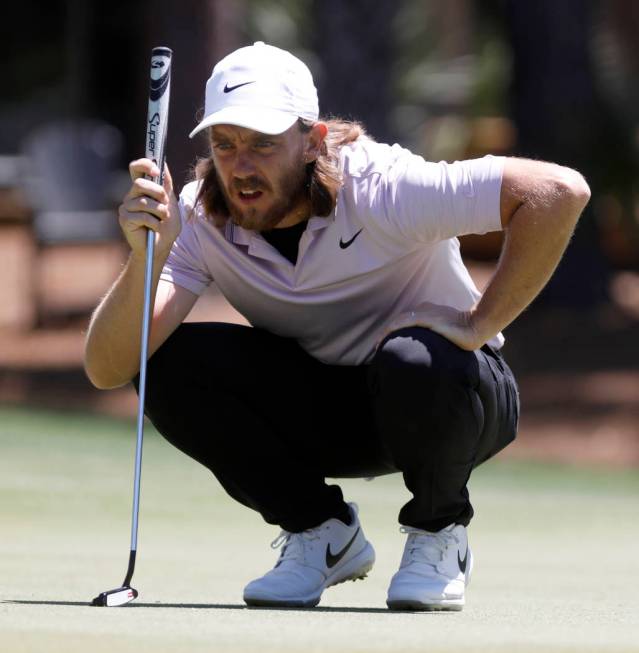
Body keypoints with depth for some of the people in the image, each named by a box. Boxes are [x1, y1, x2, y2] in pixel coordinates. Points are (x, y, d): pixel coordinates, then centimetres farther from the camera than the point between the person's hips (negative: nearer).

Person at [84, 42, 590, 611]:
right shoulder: (197, 220, -16)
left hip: (457, 398, -4)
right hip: (320, 409, 4)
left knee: (415, 362, -39)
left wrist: (477, 325, -31)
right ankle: (322, 533, -1)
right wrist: (147, 258, -41)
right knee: (167, 363, -20)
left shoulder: (381, 189, -28)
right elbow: (107, 370, -24)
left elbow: (560, 192, -36)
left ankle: (439, 535, -7)